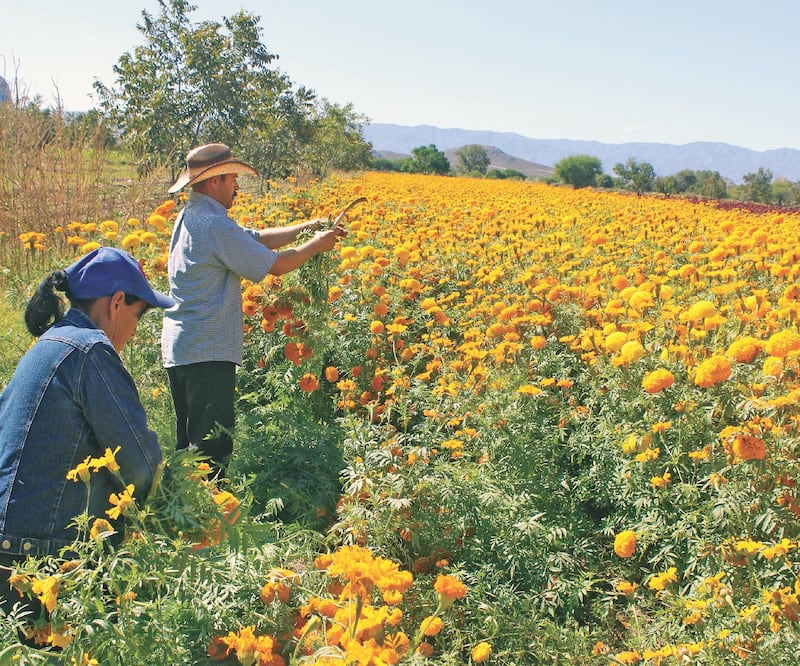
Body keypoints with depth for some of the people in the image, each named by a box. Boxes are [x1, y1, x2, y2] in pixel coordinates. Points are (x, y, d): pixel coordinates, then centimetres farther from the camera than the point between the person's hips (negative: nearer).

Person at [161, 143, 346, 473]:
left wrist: (306, 227, 11)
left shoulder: (191, 216, 13)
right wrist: (315, 245, 2)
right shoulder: (215, 226, -19)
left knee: (190, 440, 17)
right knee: (213, 445, -4)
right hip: (206, 353, -10)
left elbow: (258, 239, 14)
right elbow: (275, 264, -14)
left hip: (178, 349, 10)